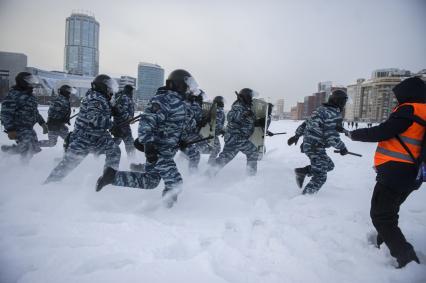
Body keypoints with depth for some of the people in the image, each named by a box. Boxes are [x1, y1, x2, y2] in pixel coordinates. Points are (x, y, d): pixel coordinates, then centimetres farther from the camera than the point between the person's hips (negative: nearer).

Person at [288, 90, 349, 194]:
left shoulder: (321, 109, 10)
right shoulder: (334, 115, -17)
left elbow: (305, 123, 17)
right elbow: (331, 136, -21)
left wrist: (296, 136, 26)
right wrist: (342, 147, -5)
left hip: (307, 144, 9)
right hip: (316, 148, -9)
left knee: (329, 165, 23)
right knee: (320, 177, 1)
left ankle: (301, 171, 15)